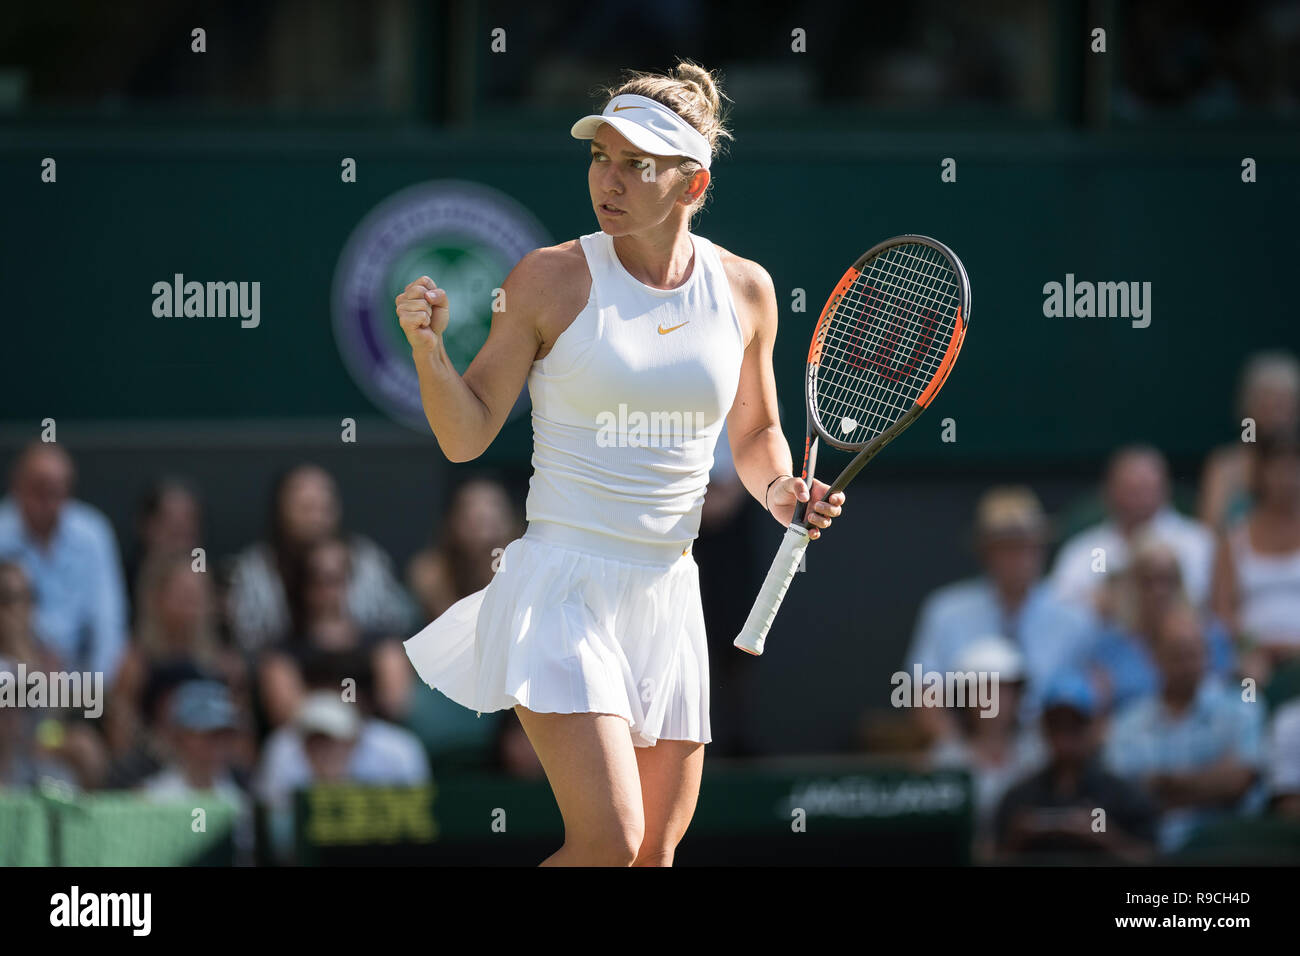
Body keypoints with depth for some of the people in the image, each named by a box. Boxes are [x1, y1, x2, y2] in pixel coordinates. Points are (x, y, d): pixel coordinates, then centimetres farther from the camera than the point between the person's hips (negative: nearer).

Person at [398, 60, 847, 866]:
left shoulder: (745, 290, 4)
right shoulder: (551, 281, -7)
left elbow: (756, 432, 19)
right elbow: (466, 436, -3)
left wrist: (779, 490, -2)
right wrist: (429, 348, -21)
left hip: (666, 596, 5)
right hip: (562, 592, -5)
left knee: (656, 851, 7)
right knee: (609, 840, -19)